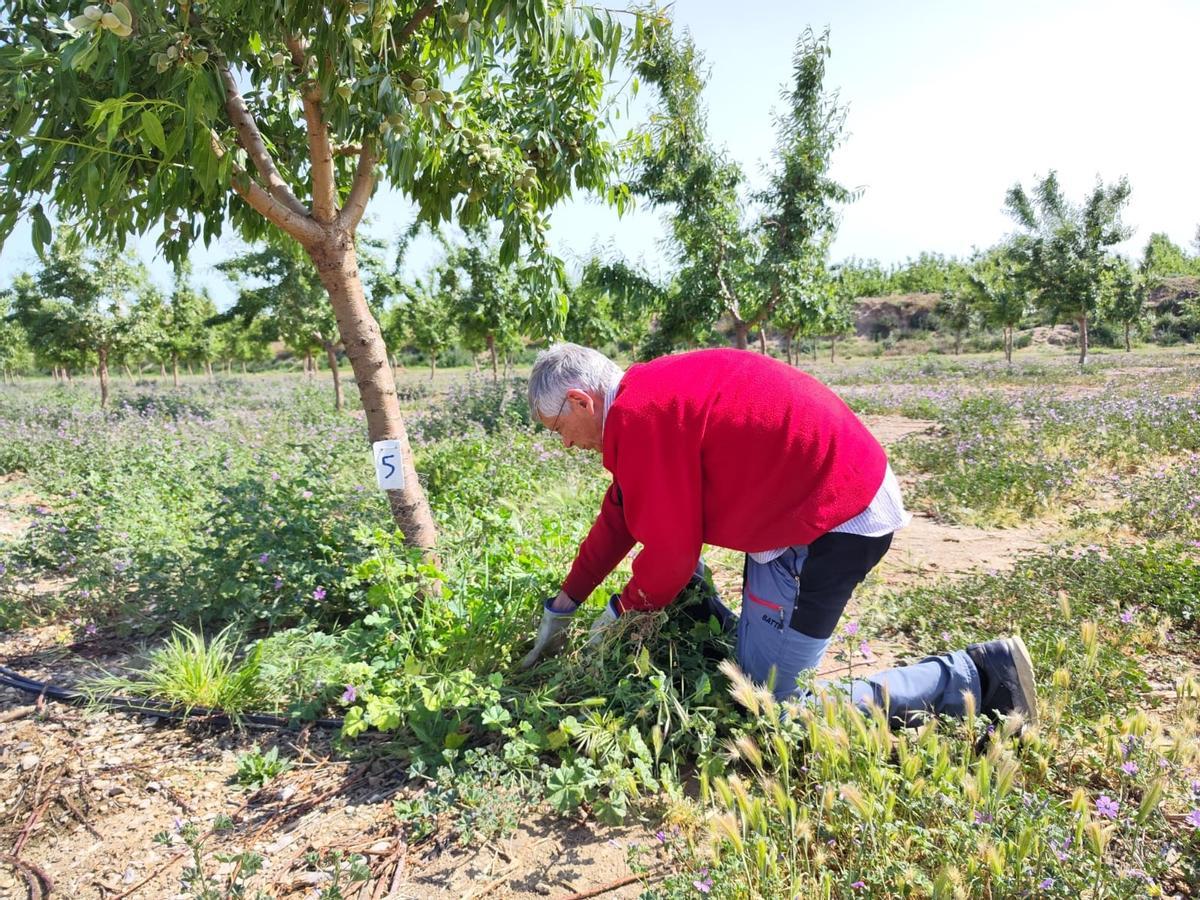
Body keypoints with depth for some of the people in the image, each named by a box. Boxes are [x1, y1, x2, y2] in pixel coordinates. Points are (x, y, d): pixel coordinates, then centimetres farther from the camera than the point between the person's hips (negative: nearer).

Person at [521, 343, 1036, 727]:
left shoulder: (638, 416, -19)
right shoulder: (652, 390, 12)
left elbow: (671, 552, -14)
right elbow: (620, 514, 19)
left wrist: (623, 612, 7)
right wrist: (563, 606, 24)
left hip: (833, 522, -10)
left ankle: (973, 678, 0)